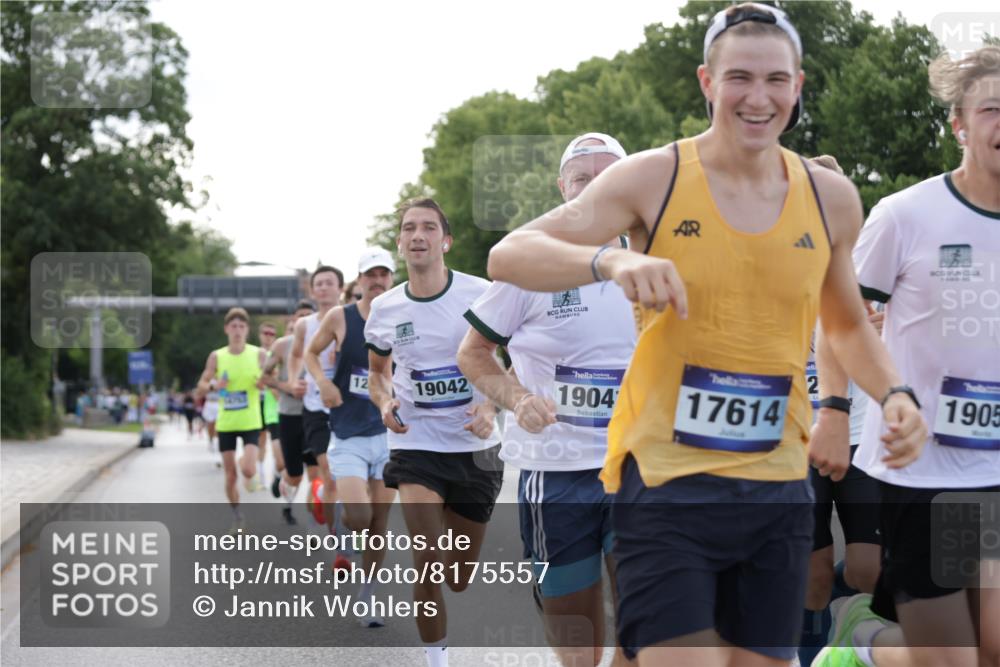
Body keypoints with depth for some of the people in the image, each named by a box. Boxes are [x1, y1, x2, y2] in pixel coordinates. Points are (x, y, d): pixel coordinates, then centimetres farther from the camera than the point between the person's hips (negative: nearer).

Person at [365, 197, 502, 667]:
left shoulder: (480, 294, -8)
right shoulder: (384, 309, 0)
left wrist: (492, 404, -17)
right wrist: (385, 403, -6)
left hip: (474, 448, 0)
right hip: (415, 446, 0)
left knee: (461, 578, 13)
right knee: (430, 567, -17)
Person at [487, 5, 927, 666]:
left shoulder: (831, 197, 5)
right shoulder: (653, 177, -7)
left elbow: (848, 325, 22)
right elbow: (509, 255, -14)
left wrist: (895, 394, 2)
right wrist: (612, 259, -32)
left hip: (778, 485, 4)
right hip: (665, 480, -4)